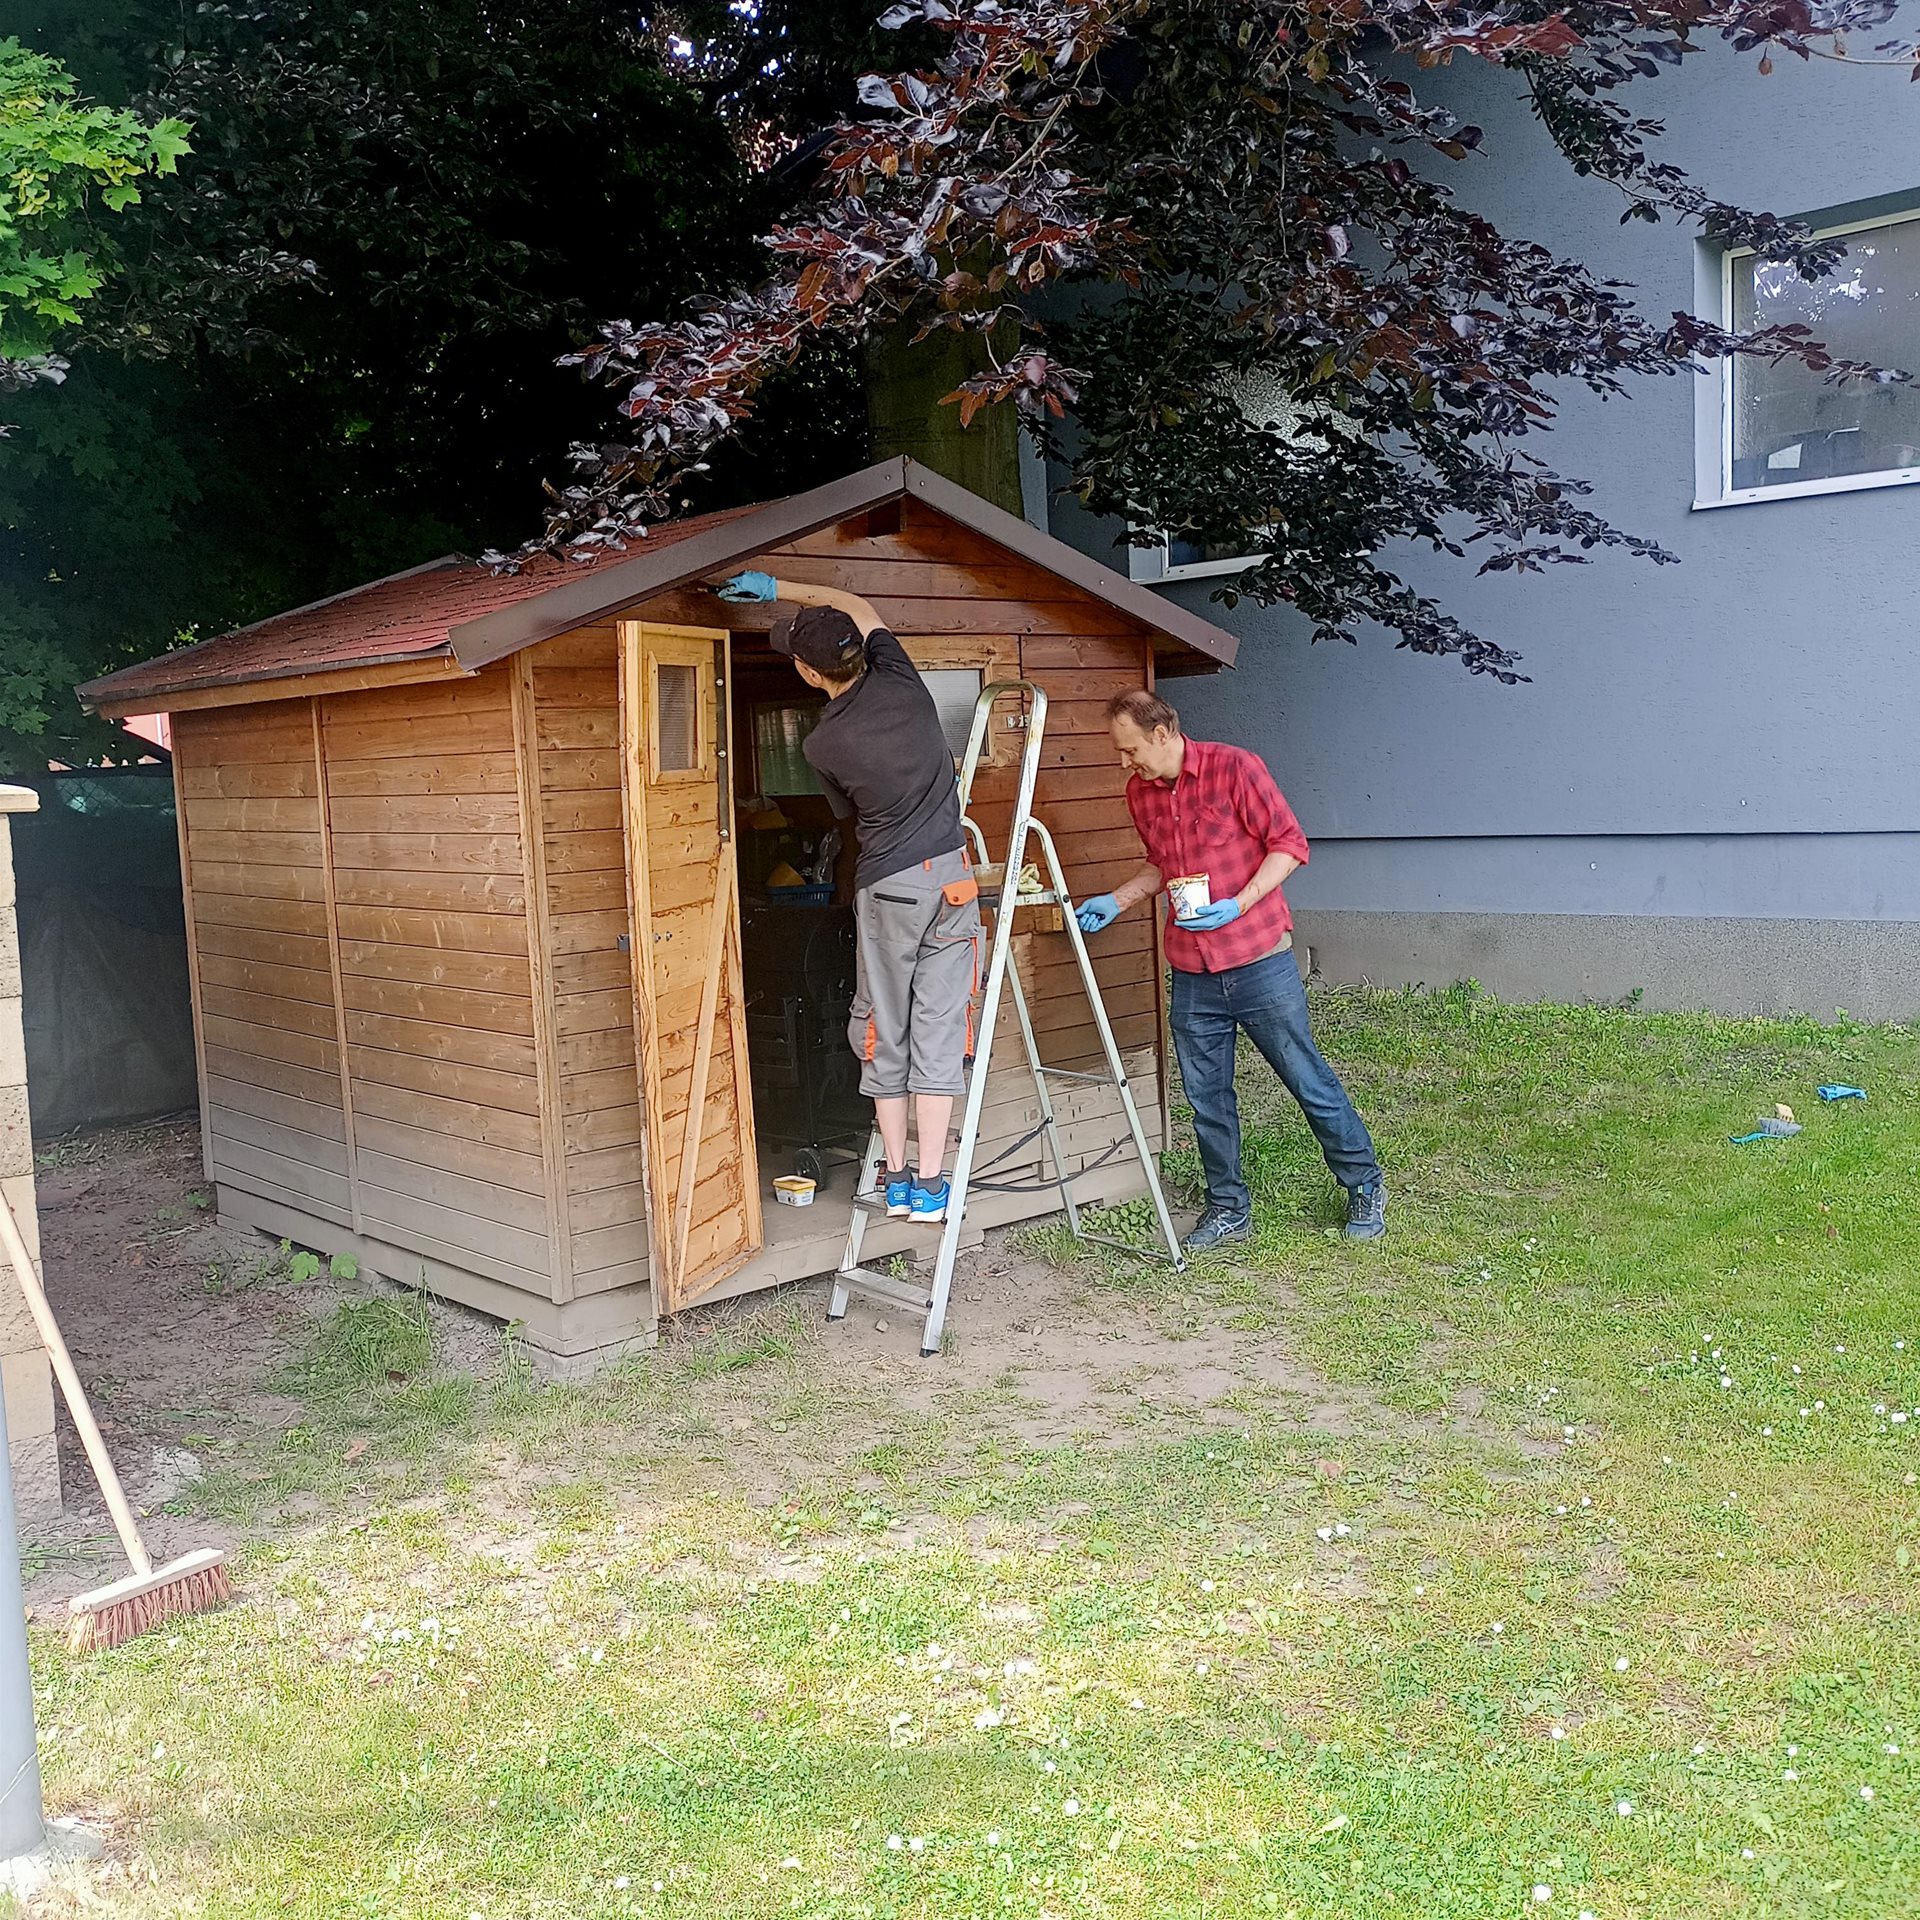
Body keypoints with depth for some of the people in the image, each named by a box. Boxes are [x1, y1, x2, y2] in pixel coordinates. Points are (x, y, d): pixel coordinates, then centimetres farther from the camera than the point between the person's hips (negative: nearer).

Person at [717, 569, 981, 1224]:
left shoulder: (821, 744, -7)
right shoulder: (902, 680, -1)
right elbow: (857, 606, 18)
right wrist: (776, 588, 22)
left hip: (885, 888, -2)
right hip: (949, 877, 3)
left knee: (886, 1036, 11)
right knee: (937, 1032, 2)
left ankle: (897, 1181, 16)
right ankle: (930, 1186, 3)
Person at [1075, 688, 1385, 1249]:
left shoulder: (1234, 767, -11)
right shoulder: (1140, 793, 7)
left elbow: (1289, 844, -9)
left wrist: (1238, 905, -19)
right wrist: (1115, 901, 9)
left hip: (1259, 961, -5)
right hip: (1192, 972, 5)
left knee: (1307, 1078, 4)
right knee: (1207, 1095, 9)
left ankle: (1365, 1187, 21)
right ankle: (1228, 1207, 24)